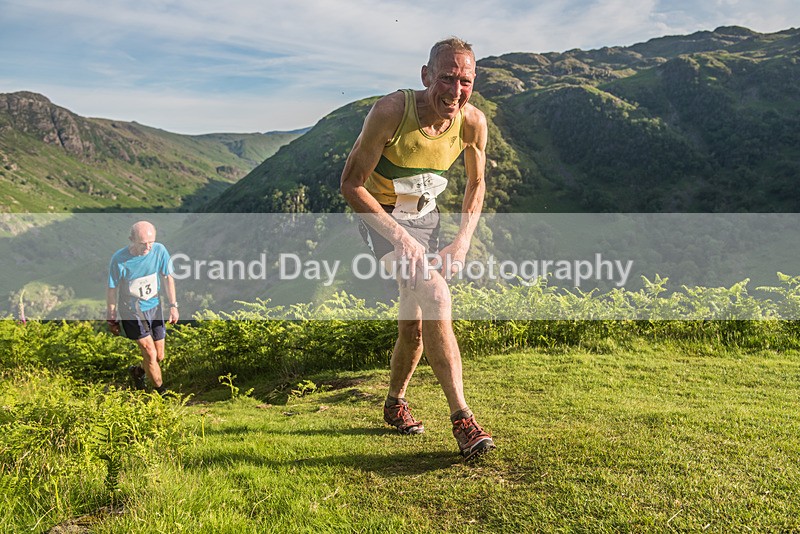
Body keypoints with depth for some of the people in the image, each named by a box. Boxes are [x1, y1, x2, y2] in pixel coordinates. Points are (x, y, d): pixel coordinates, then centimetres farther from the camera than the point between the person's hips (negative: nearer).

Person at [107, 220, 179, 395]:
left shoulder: (160, 250, -13)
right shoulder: (119, 259, -20)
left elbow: (167, 278, 2)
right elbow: (112, 290, -7)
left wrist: (173, 305, -2)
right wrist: (112, 319, 1)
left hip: (154, 307, 4)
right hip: (131, 311, -4)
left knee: (159, 357, 10)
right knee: (149, 352, -15)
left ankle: (137, 372, 42)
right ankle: (161, 391, 5)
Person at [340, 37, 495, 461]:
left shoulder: (473, 122, -14)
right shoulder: (391, 111, -27)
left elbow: (476, 183, 4)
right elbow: (351, 184, -22)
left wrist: (463, 240, -9)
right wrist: (400, 236, -30)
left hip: (426, 217, 5)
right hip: (381, 215, -5)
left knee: (414, 323, 7)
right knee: (434, 293, -28)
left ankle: (395, 402, 33)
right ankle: (461, 418, -23)